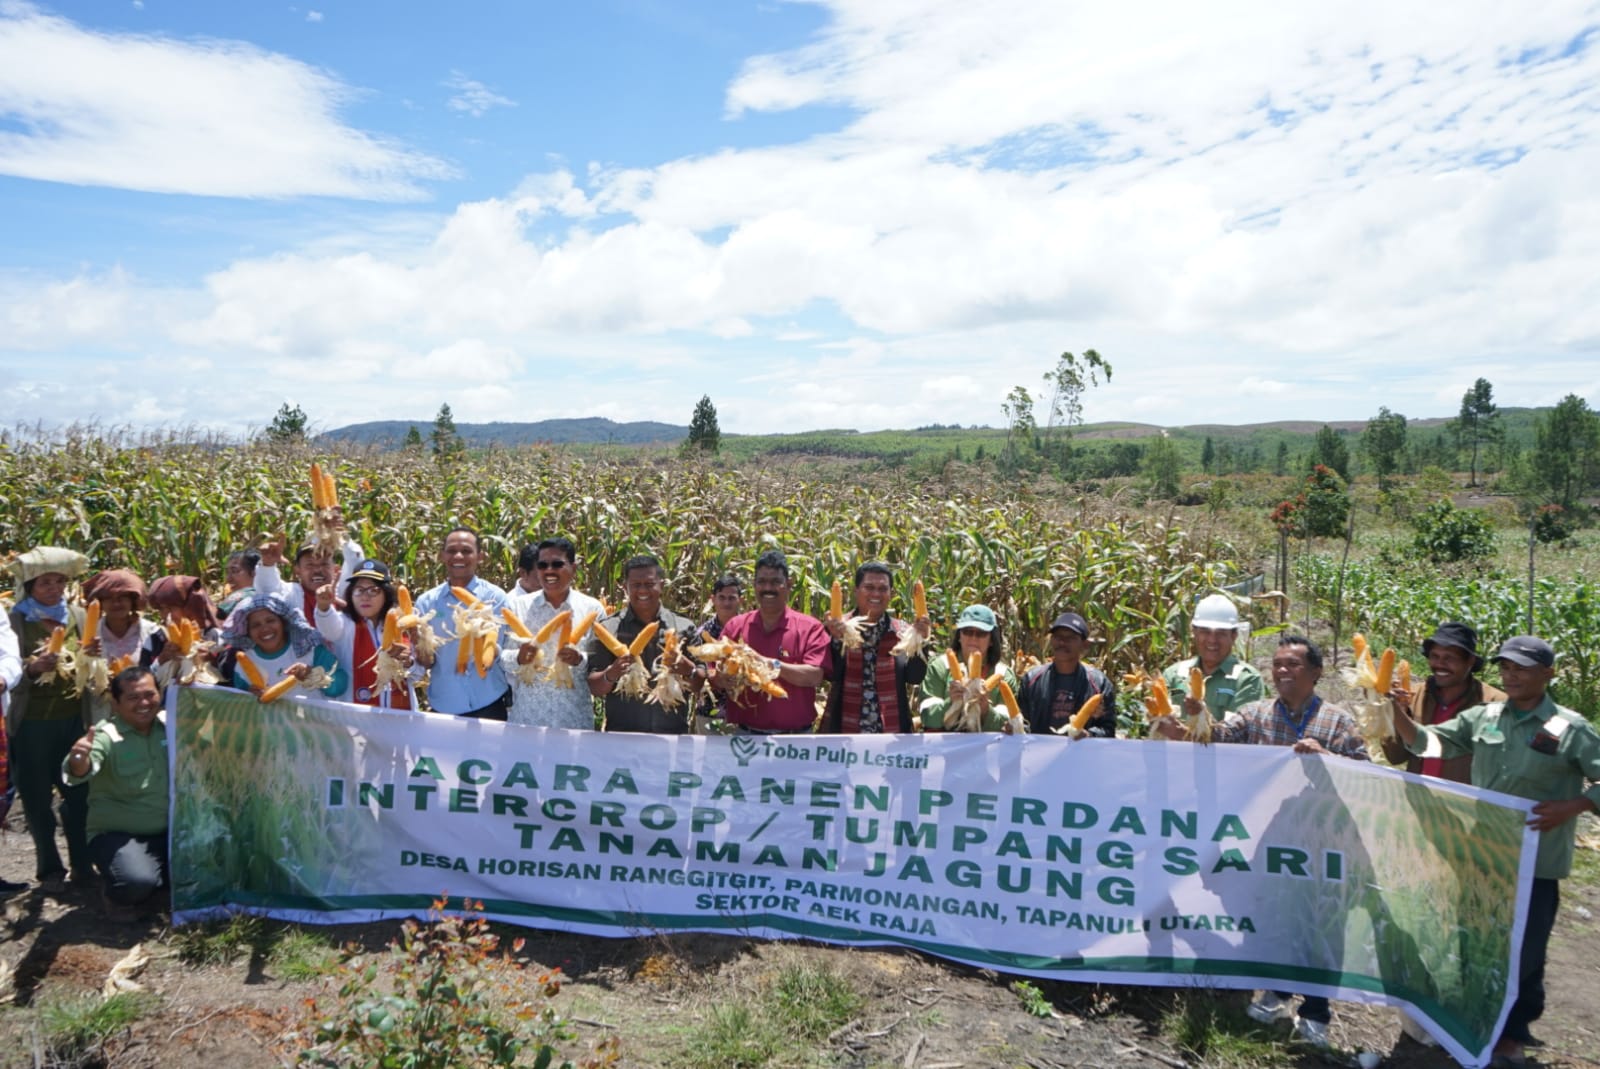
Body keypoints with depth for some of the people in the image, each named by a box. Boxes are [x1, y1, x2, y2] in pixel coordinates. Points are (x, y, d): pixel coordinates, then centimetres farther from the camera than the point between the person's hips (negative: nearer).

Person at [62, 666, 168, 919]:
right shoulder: (106, 736, -15)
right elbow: (81, 773, -32)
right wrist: (80, 760, -56)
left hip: (169, 831, 5)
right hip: (118, 834, -5)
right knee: (137, 882, -31)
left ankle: (159, 882, 15)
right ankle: (118, 896, 7)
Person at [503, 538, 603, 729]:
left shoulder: (592, 608, 0)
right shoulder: (518, 605, 4)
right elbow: (502, 656, 3)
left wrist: (580, 660, -20)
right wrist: (518, 658, -18)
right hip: (526, 714, 1)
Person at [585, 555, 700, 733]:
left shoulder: (684, 627, 6)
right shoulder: (607, 628, 3)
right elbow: (594, 688, 2)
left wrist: (688, 670, -14)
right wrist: (610, 675, -19)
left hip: (673, 733, 1)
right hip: (621, 732, -1)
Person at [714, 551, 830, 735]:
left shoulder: (810, 627, -3)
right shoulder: (735, 626, 6)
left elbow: (815, 676, -14)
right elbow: (714, 674, 7)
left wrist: (774, 665, -25)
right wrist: (722, 679, -16)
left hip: (794, 739, -2)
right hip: (745, 735, 3)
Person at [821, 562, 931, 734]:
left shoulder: (904, 632, 4)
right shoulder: (839, 628, 0)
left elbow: (915, 678, -3)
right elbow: (830, 673, -9)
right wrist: (836, 639, -24)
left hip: (891, 731, 1)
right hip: (844, 730, -1)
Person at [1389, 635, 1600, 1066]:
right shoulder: (1482, 717, 2)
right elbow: (1426, 741, 2)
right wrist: (1395, 712, -15)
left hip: (1534, 865, -4)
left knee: (1523, 953, 10)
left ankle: (1513, 1034, 30)